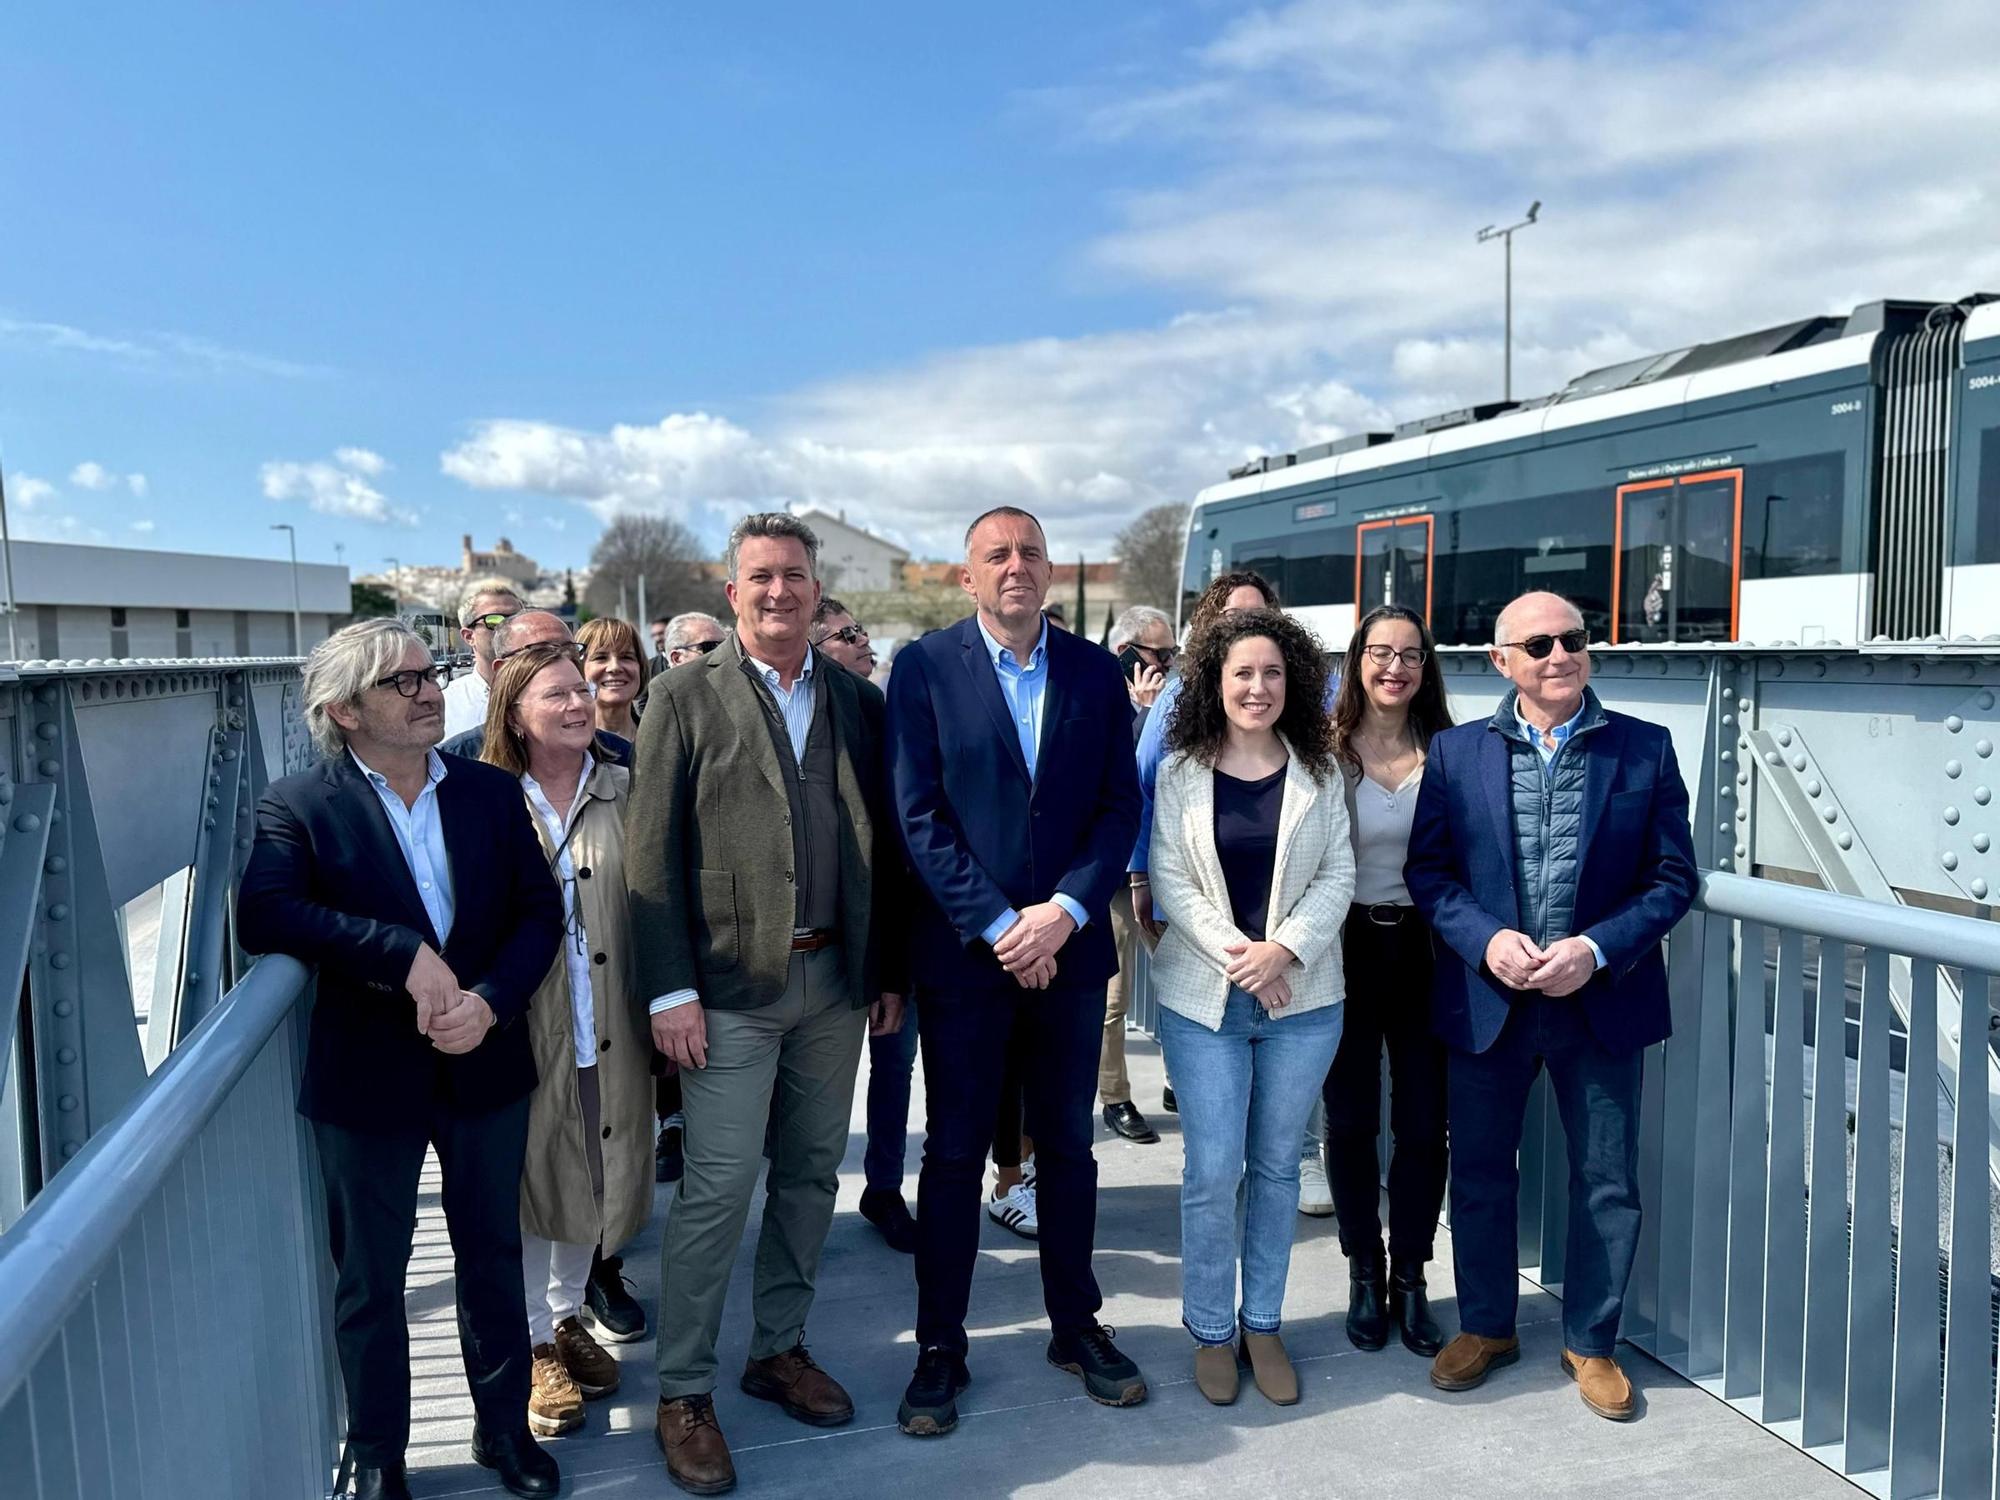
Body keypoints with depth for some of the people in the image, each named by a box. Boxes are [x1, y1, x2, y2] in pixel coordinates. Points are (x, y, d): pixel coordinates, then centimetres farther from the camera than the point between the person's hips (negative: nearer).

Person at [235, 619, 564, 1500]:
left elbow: (540, 911, -2)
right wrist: (402, 952, -28)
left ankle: (504, 1427, 37)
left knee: (493, 1255, 17)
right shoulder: (299, 807, -8)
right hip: (368, 1075, -2)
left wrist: (490, 999, -18)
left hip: (486, 1064, 3)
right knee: (369, 1277, 14)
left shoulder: (492, 792, 2)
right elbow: (262, 916, -23)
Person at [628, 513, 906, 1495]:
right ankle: (683, 1393, 17)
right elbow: (651, 852, -6)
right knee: (716, 1188, -1)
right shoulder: (687, 698, -2)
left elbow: (884, 843, 10)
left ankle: (780, 1350, 33)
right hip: (733, 984, -4)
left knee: (811, 1173, 14)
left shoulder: (858, 702, 8)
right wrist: (670, 989, -11)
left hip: (835, 979, 4)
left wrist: (889, 970, 8)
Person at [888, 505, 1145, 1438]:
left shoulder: (1097, 672, 5)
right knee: (954, 1152, 8)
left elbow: (1120, 806, 1)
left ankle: (1077, 1327, 32)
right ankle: (940, 1348, 23)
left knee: (1067, 1145, 14)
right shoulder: (925, 667, -3)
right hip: (963, 950, -2)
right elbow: (918, 812, -8)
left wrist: (1063, 911, -12)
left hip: (1069, 946, 3)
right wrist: (997, 925, -14)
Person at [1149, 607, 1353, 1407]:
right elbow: (1170, 881, -4)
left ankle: (1262, 1323, 27)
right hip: (1203, 997, -1)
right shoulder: (1180, 771, -1)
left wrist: (1285, 948, -14)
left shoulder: (1317, 771, 4)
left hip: (1302, 997, 2)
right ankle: (1212, 1331, 19)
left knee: (1276, 1166, 11)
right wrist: (1237, 954, -14)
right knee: (1213, 1170, -1)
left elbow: (1337, 874, 1)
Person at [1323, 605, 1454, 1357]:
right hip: (1349, 948, -1)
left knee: (1424, 1124, 6)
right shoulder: (1328, 751, -5)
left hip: (1424, 949, 2)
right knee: (1351, 1121, 9)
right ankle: (1365, 1273, 28)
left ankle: (1409, 1278, 24)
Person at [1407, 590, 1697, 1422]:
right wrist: (1487, 941, -16)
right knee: (1479, 1169, 13)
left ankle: (1591, 1342, 32)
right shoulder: (1455, 752, -1)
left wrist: (1595, 950, -16)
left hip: (1602, 1000, 0)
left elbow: (1673, 877, -3)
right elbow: (1427, 869, -1)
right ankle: (1485, 1326, 33)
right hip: (1485, 1000, 1)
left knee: (1607, 1182, 11)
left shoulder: (1645, 749, -2)